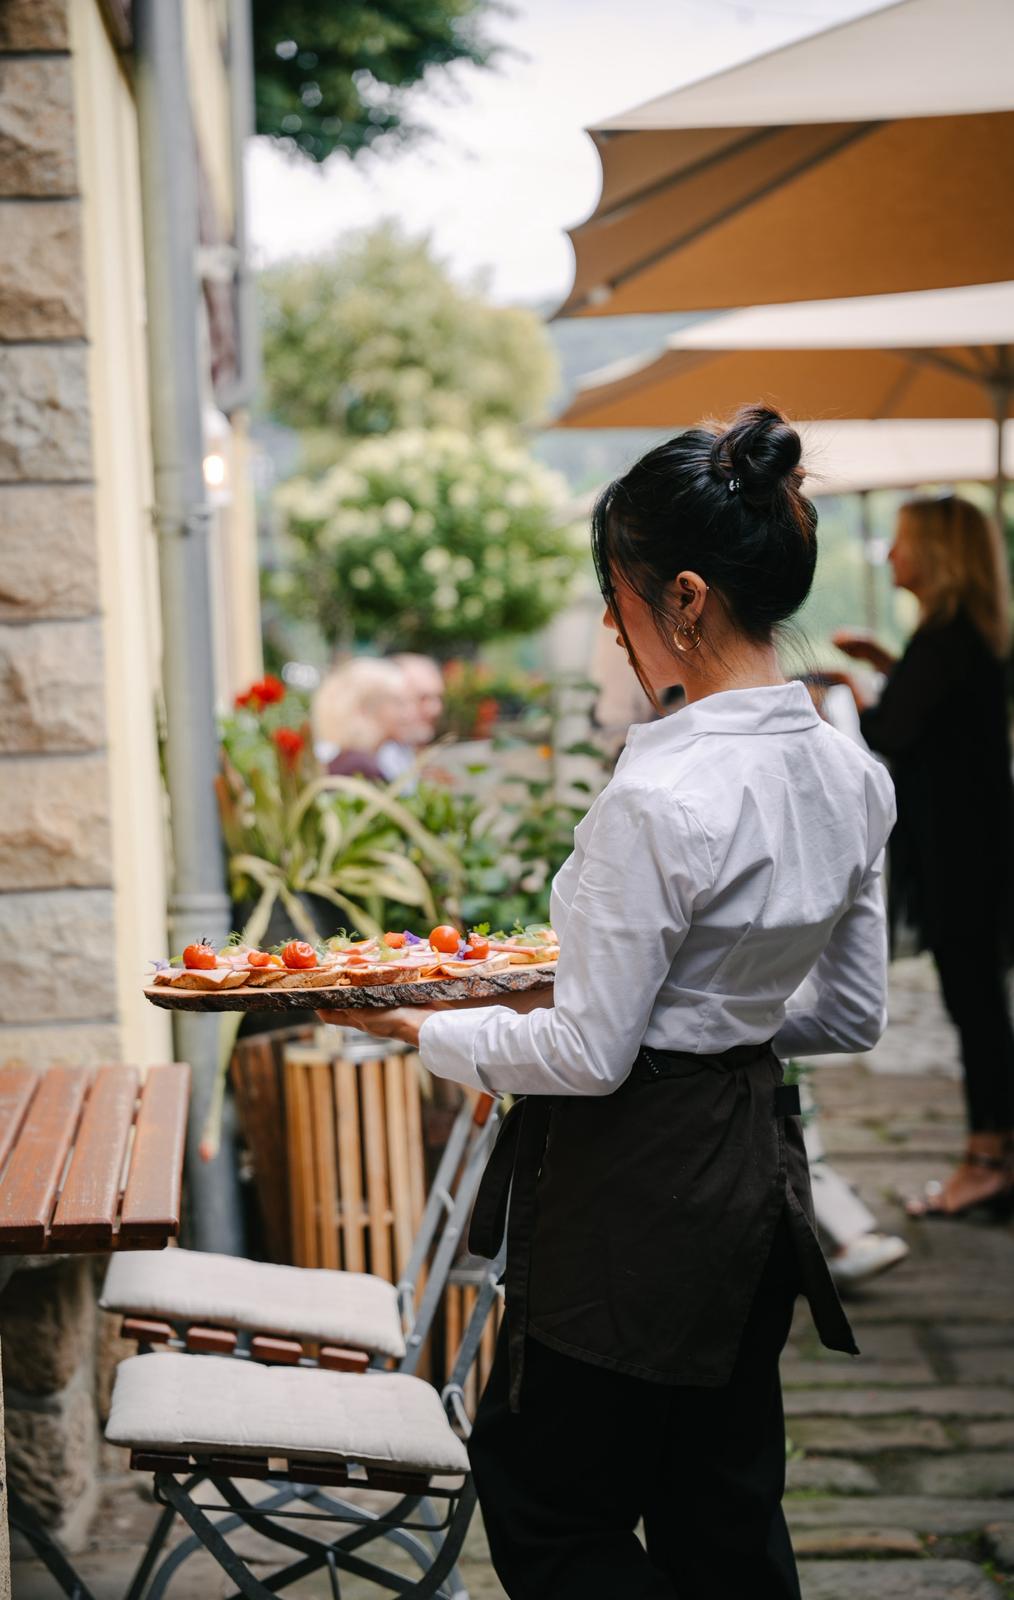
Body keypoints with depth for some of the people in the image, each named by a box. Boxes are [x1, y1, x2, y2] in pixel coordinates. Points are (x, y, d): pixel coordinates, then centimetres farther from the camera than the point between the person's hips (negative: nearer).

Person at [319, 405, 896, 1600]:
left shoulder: (660, 797, -24)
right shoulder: (849, 775, 1)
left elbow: (589, 1054, -19)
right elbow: (851, 1015, 9)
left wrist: (427, 1029, -5)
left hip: (638, 1190, -8)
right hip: (760, 1174, 8)